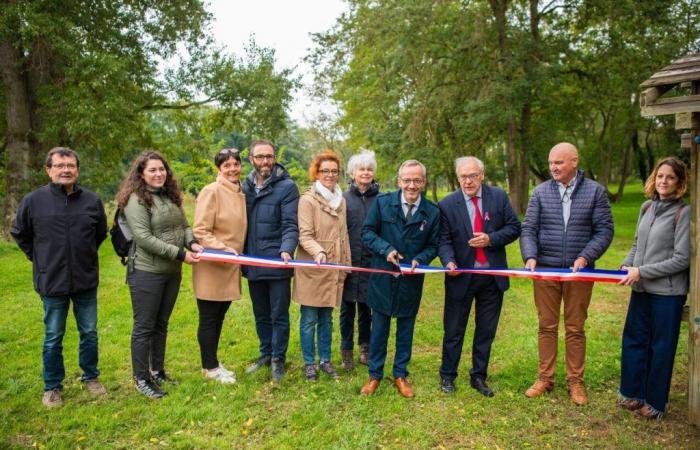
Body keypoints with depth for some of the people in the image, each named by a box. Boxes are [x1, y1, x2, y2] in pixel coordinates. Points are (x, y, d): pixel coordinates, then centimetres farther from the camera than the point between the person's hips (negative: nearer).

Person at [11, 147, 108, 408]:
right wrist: (39, 259, 6)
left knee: (89, 333, 13)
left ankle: (91, 377, 32)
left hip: (86, 281, 2)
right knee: (53, 338, 10)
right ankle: (52, 387, 26)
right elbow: (19, 234, 8)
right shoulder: (33, 200, -8)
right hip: (52, 282, -2)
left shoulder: (92, 200, -3)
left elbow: (101, 233, 14)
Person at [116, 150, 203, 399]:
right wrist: (180, 254, -21)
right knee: (144, 326, 3)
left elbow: (184, 226, 13)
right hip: (147, 273, -7)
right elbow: (144, 237, -20)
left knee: (161, 324, 17)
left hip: (172, 272, 7)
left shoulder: (171, 196, 10)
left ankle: (158, 371, 30)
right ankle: (141, 379, 16)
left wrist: (192, 243, -10)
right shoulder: (136, 200, -12)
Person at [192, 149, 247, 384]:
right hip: (211, 267, -7)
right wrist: (223, 249, -23)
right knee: (208, 319, 6)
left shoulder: (240, 194, 11)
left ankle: (213, 362, 31)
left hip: (230, 268, 7)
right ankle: (210, 367, 20)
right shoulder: (211, 192, -13)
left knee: (219, 318, 17)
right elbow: (200, 231, -16)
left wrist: (238, 255, 10)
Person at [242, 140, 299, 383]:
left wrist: (286, 250, -29)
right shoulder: (246, 186, 8)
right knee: (261, 315, 19)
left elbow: (290, 225, -14)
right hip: (253, 263, 5)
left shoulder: (287, 187, -9)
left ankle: (278, 359, 23)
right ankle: (266, 353, 35)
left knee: (279, 315, 7)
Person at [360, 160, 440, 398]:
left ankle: (401, 375, 30)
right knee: (379, 327, 10)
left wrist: (419, 260, -17)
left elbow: (433, 245, 3)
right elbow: (367, 232, -2)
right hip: (382, 277, -1)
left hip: (411, 280, 1)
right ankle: (375, 375, 25)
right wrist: (386, 249, -18)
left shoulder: (432, 212, -4)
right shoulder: (382, 202, -6)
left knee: (406, 327, 13)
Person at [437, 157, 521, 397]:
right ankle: (447, 376, 26)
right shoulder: (447, 204, -7)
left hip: (493, 276, 2)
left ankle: (479, 377, 30)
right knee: (454, 329, 9)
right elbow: (444, 240, -8)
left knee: (486, 330, 13)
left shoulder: (499, 196, -1)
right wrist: (449, 262, -27)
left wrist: (491, 239, -16)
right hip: (461, 275, -2)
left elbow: (514, 227, 0)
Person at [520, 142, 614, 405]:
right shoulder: (541, 192, 3)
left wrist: (585, 257, -16)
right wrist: (530, 257, -15)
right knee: (547, 326, 8)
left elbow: (604, 230, -3)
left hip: (579, 271, -1)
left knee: (575, 328, 8)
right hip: (545, 270, 1)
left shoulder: (595, 191, 0)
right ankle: (545, 378, 19)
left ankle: (575, 381, 21)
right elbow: (528, 229, 1)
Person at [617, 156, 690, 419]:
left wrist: (642, 271, -15)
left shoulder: (683, 213, -10)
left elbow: (681, 259, -13)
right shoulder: (647, 207, 7)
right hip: (641, 289, 6)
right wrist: (627, 265, 0)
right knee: (633, 341, 12)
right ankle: (634, 393, 28)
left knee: (661, 347, 6)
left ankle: (655, 403, 22)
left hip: (667, 292, -5)